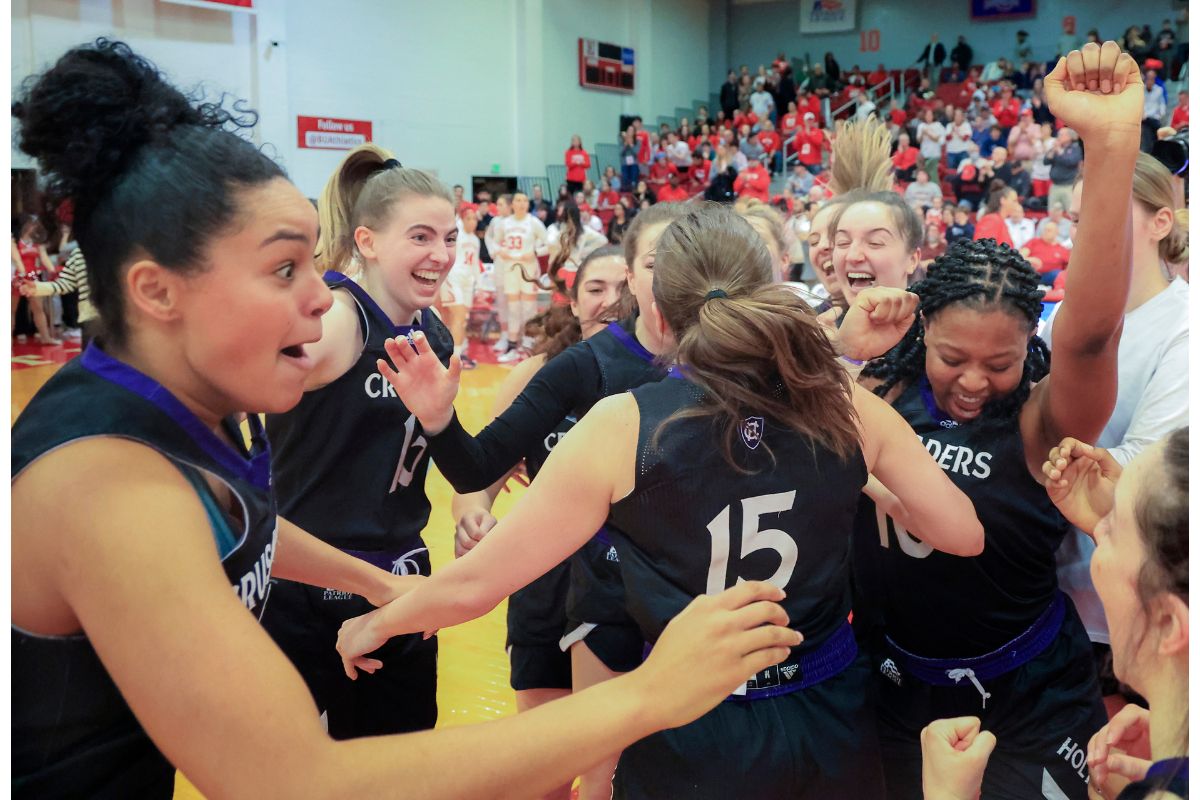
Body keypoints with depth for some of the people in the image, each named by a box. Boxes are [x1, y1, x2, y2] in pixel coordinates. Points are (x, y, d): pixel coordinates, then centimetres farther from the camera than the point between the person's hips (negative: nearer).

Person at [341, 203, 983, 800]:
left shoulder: (622, 425, -17)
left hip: (693, 747, -3)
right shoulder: (846, 405, -9)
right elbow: (963, 534, -1)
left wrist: (376, 624, 6)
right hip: (831, 723, 4)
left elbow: (473, 585, -12)